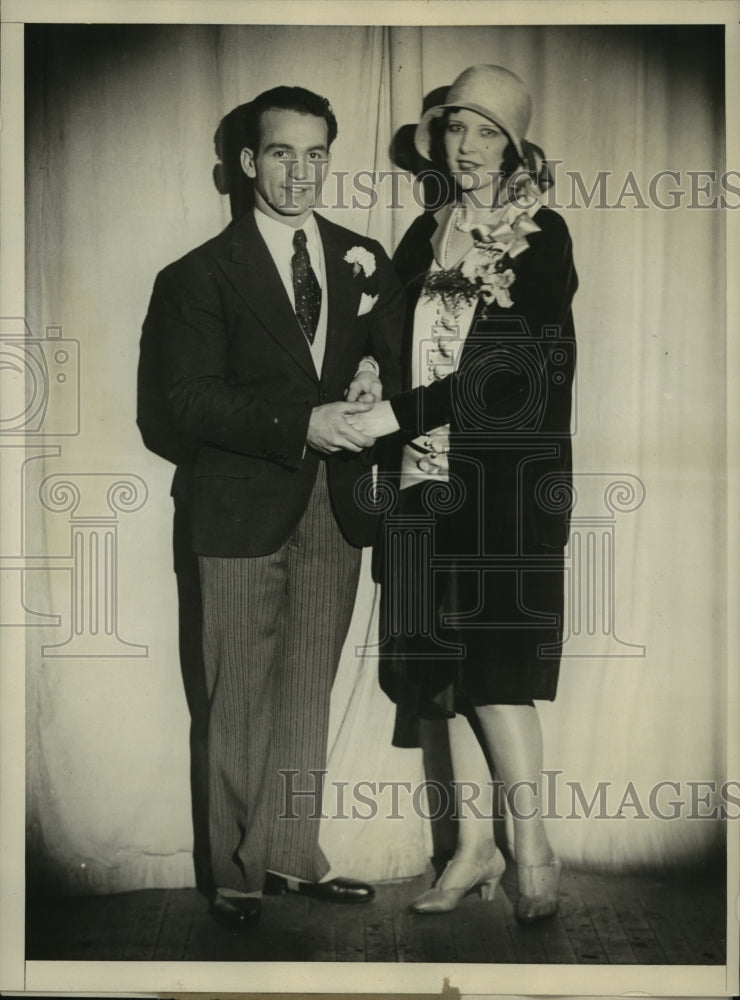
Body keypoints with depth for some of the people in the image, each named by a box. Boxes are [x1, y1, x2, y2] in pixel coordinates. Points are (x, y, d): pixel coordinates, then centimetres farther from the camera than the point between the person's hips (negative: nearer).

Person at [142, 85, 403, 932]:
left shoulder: (364, 262, 11)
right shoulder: (202, 275, -2)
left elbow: (396, 360, 13)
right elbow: (190, 398, -11)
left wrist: (374, 381, -12)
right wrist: (303, 424, -22)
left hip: (336, 510, 4)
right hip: (246, 512, -4)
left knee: (308, 694, 12)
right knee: (240, 701, 3)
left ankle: (291, 854, 24)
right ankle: (236, 873, 16)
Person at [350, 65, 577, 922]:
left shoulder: (540, 237, -4)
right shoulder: (427, 235, 13)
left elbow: (502, 373, -14)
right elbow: (396, 333, 18)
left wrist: (380, 419, -16)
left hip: (508, 474, -5)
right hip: (432, 475, 5)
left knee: (492, 656, -10)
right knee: (445, 659, 5)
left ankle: (533, 847, 2)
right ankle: (474, 843, 14)